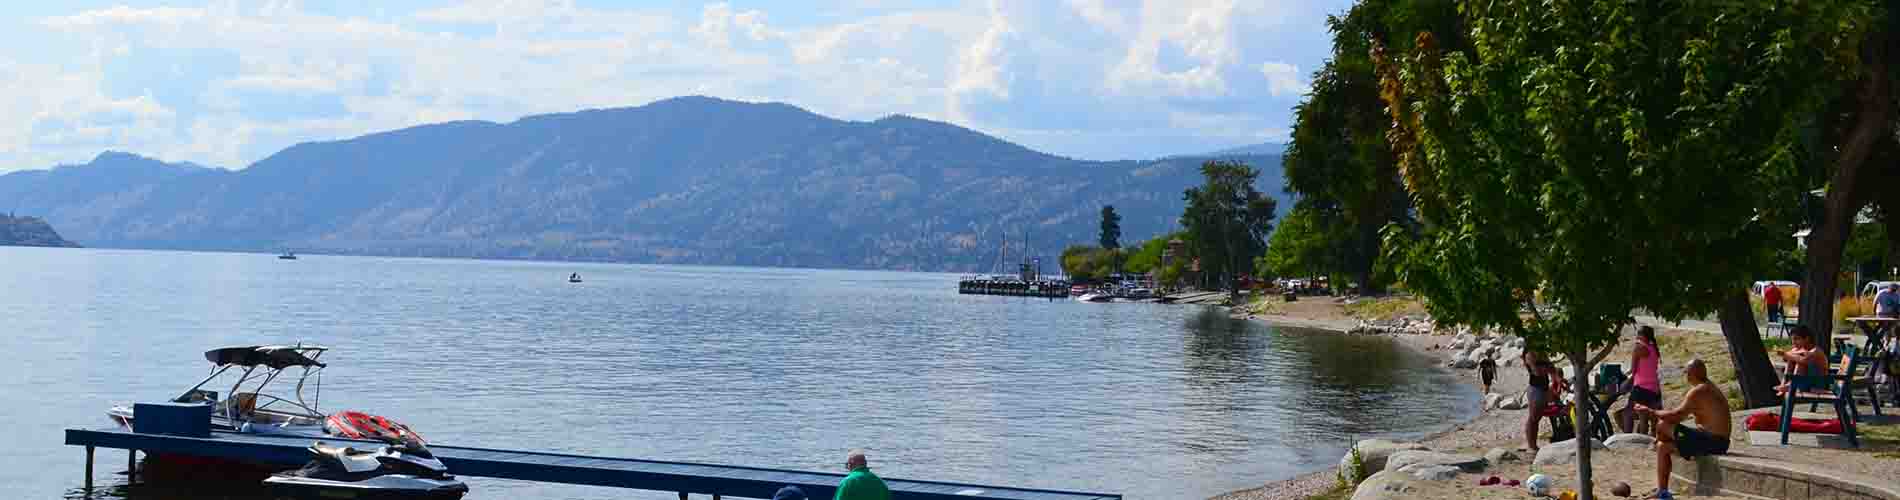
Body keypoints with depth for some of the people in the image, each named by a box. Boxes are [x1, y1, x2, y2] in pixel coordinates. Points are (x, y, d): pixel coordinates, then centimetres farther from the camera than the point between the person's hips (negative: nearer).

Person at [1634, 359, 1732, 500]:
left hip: (1710, 442, -10)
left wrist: (1651, 411, -9)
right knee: (1663, 447, 15)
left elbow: (1677, 415, -21)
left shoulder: (1697, 392, -16)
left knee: (1663, 425, -8)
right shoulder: (1711, 388, 15)